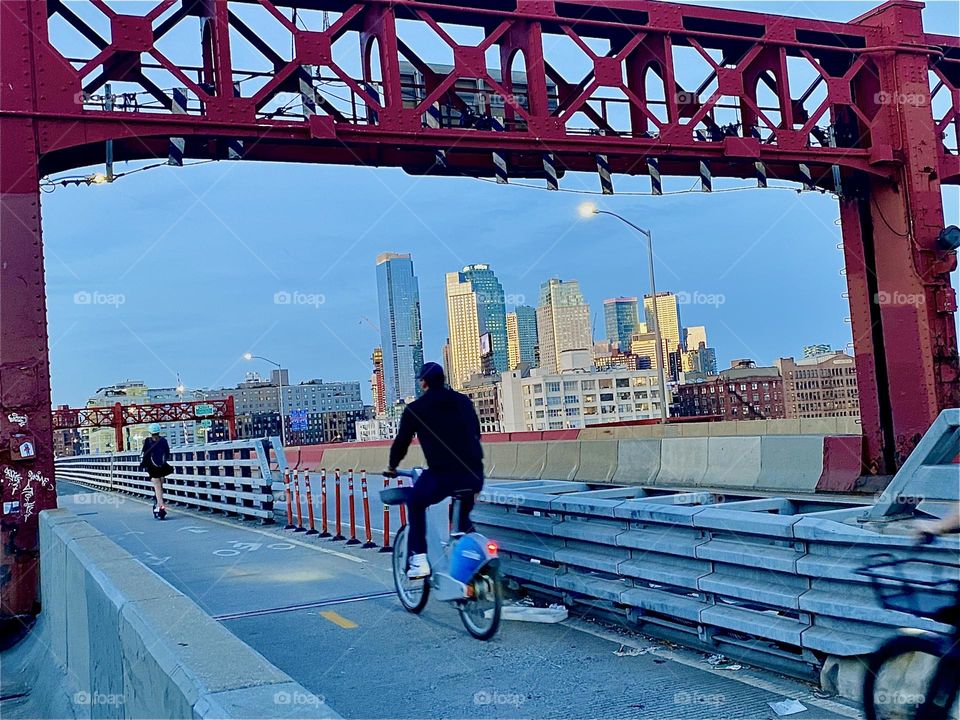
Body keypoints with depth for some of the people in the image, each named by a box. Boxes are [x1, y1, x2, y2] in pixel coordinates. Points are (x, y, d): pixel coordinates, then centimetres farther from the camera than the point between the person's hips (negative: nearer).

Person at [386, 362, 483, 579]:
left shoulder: (415, 409, 4)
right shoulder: (464, 401, 16)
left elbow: (401, 441, 11)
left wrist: (392, 467, 28)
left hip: (442, 474, -4)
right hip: (474, 474, 4)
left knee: (415, 503, 20)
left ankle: (419, 560, 10)